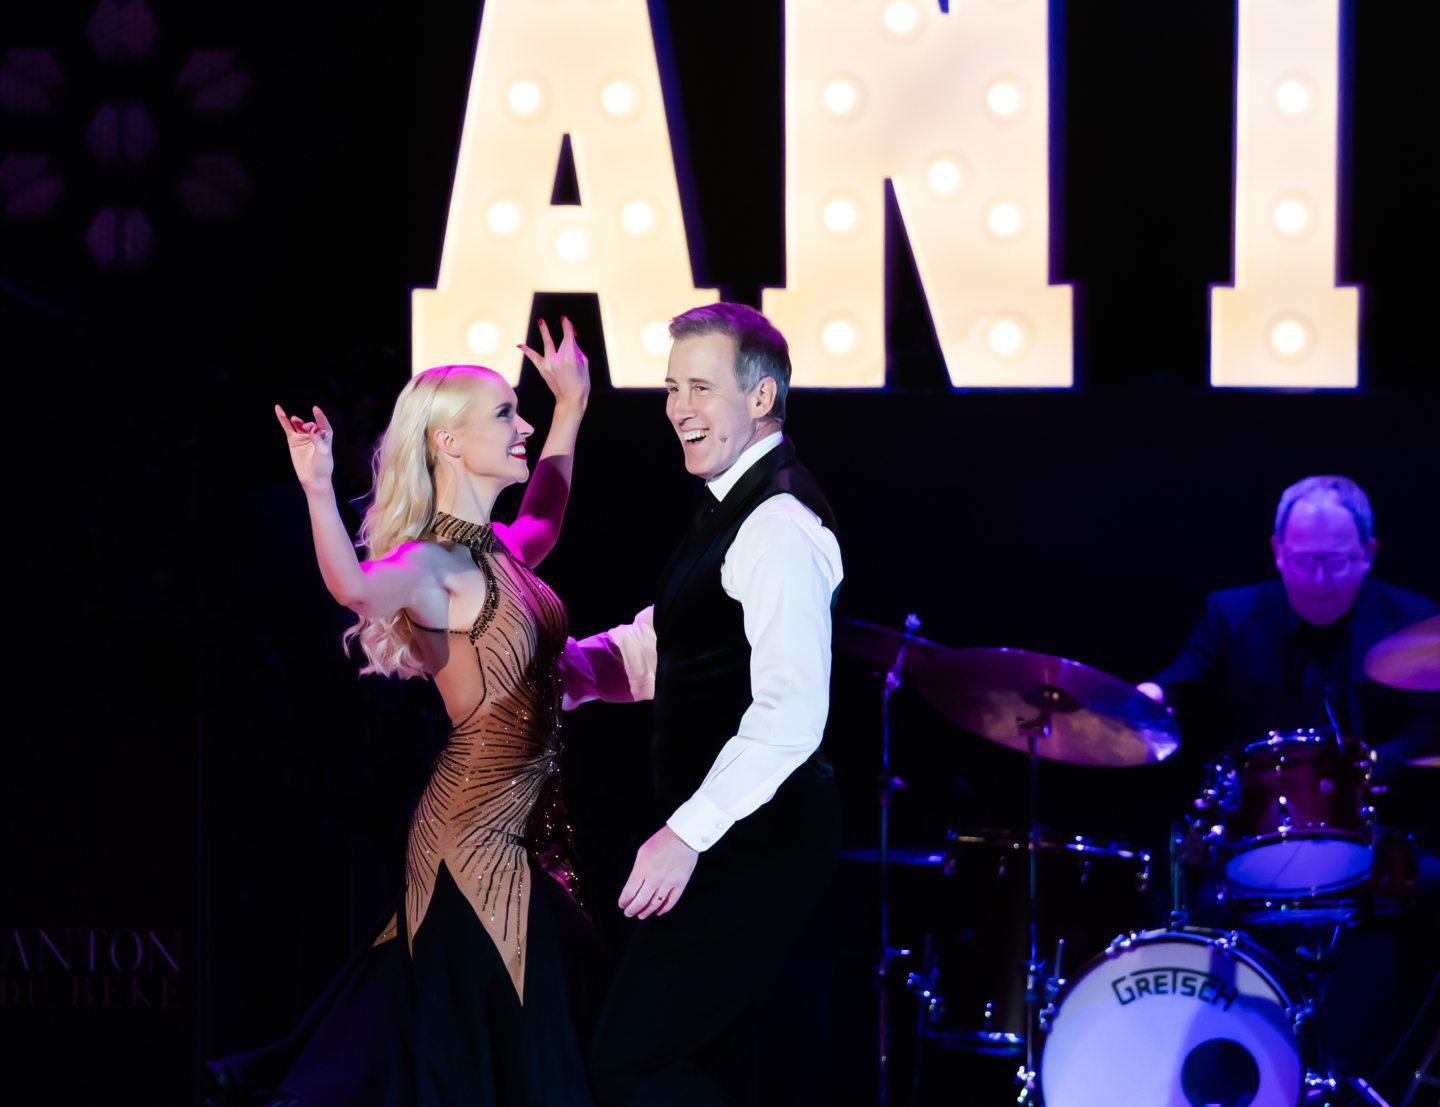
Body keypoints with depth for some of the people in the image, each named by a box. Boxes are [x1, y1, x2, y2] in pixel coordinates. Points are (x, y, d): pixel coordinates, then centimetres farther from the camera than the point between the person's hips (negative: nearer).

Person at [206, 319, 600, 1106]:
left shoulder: (495, 549, 11)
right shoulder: (432, 564, -16)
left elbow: (542, 521, 37)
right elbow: (356, 587, -40)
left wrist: (571, 405, 39)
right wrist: (318, 491, -55)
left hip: (525, 827, 9)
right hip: (479, 834, -9)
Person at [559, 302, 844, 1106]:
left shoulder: (780, 523, -17)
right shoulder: (734, 508, 16)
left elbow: (791, 711, -27)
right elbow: (655, 650, 19)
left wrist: (688, 835, -30)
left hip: (758, 848, -11)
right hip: (726, 839, 11)